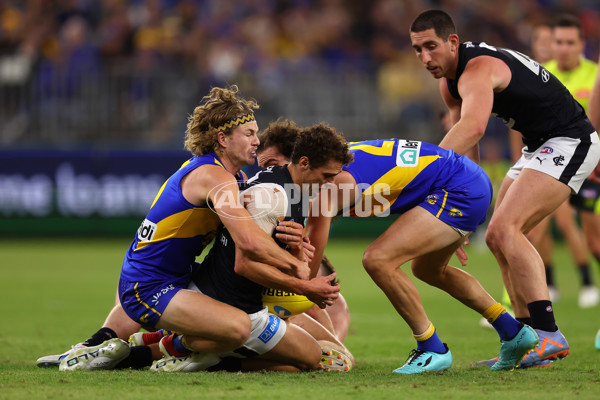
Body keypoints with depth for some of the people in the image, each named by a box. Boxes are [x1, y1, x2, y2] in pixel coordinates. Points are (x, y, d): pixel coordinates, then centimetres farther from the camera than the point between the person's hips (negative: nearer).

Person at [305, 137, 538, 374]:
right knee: (427, 270, 30)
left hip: (460, 192, -11)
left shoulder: (333, 186, -16)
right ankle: (513, 332, 34)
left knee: (378, 260, -18)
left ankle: (433, 350, -5)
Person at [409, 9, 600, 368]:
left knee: (504, 229, -23)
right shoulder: (450, 81, 6)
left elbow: (472, 127, -47)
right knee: (498, 239, 9)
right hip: (538, 147, 11)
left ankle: (549, 335, -28)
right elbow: (466, 149, 10)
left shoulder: (478, 69, -26)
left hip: (570, 141, -11)